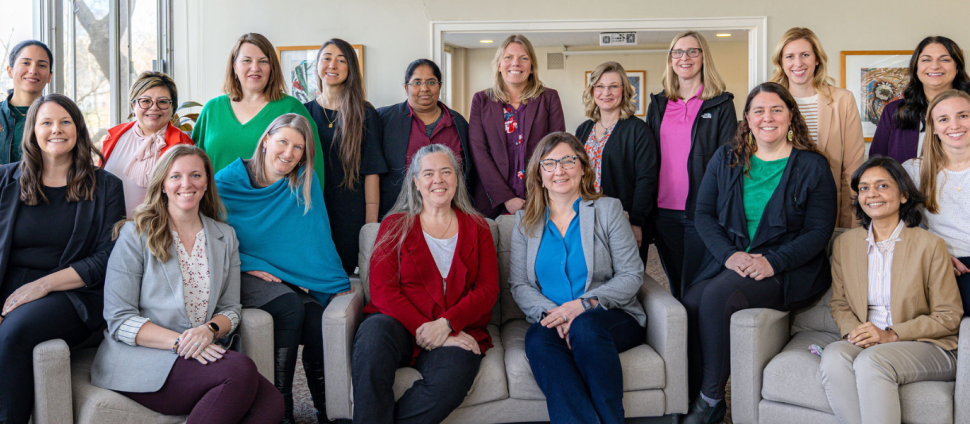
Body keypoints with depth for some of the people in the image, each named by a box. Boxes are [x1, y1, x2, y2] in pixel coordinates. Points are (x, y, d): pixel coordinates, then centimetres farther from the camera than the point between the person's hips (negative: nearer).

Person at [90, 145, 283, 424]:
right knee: (241, 370, -32)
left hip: (200, 356, 4)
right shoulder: (136, 234, 2)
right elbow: (120, 320, -5)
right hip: (140, 360, -4)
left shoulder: (225, 237, 16)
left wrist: (210, 330, -11)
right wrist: (178, 342, -19)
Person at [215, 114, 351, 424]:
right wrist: (247, 265, -13)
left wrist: (339, 284, -2)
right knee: (291, 307, -31)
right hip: (244, 276, -3)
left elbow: (316, 237, 4)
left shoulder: (305, 183, 5)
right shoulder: (229, 181, -3)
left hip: (290, 276, 3)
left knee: (314, 314, -27)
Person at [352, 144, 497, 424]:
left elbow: (488, 289, 6)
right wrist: (422, 328, -14)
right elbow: (382, 290, 1)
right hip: (399, 324, 0)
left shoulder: (476, 227, 17)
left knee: (452, 378, -34)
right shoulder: (395, 225, 13)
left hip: (457, 331, 1)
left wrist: (446, 323, -12)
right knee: (373, 334, -37)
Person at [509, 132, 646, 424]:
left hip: (613, 317, -1)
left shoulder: (608, 209, 8)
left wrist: (585, 304, -15)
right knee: (538, 338, -32)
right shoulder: (525, 221, 14)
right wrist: (551, 314, -15)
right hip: (549, 320, 2)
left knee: (585, 326, -35)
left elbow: (632, 275, 0)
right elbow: (519, 285, 6)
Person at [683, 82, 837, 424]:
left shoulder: (812, 166, 3)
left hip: (787, 270, -4)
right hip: (728, 261, 4)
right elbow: (703, 213, 8)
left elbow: (819, 231, -2)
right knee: (690, 301, -27)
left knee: (716, 296, -31)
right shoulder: (726, 158, 13)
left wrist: (773, 262, -17)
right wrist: (729, 254, -10)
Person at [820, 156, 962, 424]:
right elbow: (839, 304, 17)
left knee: (870, 361, -35)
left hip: (926, 347, -3)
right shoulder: (844, 244, 13)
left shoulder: (930, 245, 0)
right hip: (863, 343, 3)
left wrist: (891, 334, -14)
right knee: (833, 356, -31)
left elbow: (949, 317, -2)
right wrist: (853, 331, -7)